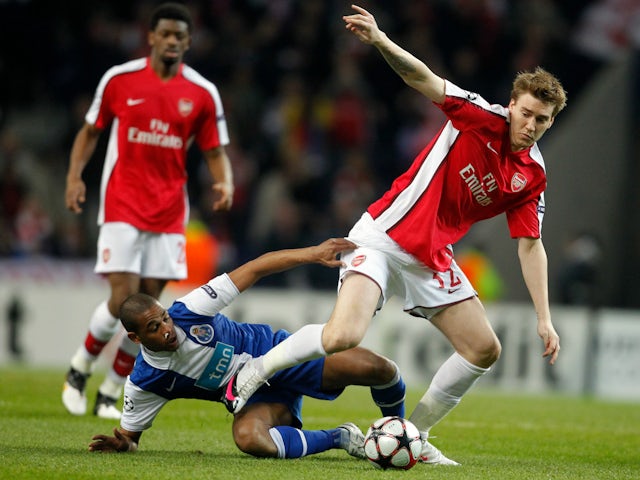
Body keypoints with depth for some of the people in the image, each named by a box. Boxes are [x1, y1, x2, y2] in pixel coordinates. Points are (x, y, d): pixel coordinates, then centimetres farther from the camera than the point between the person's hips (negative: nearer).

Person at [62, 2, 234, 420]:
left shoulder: (203, 94, 2)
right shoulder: (119, 79, 0)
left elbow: (216, 151, 7)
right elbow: (91, 131, 11)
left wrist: (225, 183, -14)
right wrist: (75, 174, -4)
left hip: (169, 211, 2)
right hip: (122, 206, -2)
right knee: (124, 298, -12)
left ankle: (109, 396, 11)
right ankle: (79, 370, 13)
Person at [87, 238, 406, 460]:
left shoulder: (187, 312, -21)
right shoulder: (143, 383, -15)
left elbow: (256, 269, -21)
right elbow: (129, 433, 0)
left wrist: (313, 253, -33)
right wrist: (121, 443, -27)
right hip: (258, 398, 1)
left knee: (377, 369, -20)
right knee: (249, 439, -38)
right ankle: (339, 438, -12)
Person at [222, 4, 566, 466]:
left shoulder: (532, 176, 4)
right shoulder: (482, 118, -12)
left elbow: (531, 246, 8)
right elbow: (423, 78, -24)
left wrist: (544, 318, 2)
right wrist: (382, 42, -42)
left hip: (432, 260, 7)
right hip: (384, 238, -7)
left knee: (484, 349, 3)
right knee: (343, 336, -26)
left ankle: (413, 434, 18)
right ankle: (254, 371, -1)